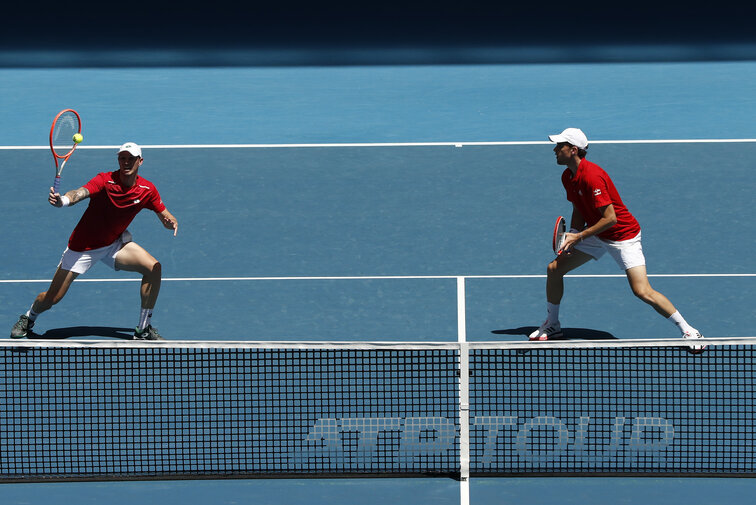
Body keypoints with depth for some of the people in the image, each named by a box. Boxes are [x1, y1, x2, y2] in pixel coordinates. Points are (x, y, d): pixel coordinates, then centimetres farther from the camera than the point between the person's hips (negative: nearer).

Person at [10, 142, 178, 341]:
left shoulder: (147, 190, -10)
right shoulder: (105, 181, -25)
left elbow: (164, 215, 1)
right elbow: (80, 193, -42)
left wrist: (171, 222, -24)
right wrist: (62, 200, -65)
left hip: (114, 244, 4)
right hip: (83, 247, -4)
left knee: (153, 268, -19)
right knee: (52, 298, -2)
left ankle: (143, 330, -3)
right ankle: (28, 318, 36)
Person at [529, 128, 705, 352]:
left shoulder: (592, 176, -29)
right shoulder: (568, 176, 0)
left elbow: (610, 218, -29)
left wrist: (579, 237, -23)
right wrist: (571, 235, -5)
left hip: (623, 235, -9)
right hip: (596, 234, 9)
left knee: (643, 291, -18)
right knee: (554, 268, 4)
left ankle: (689, 331, -8)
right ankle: (552, 325, 23)